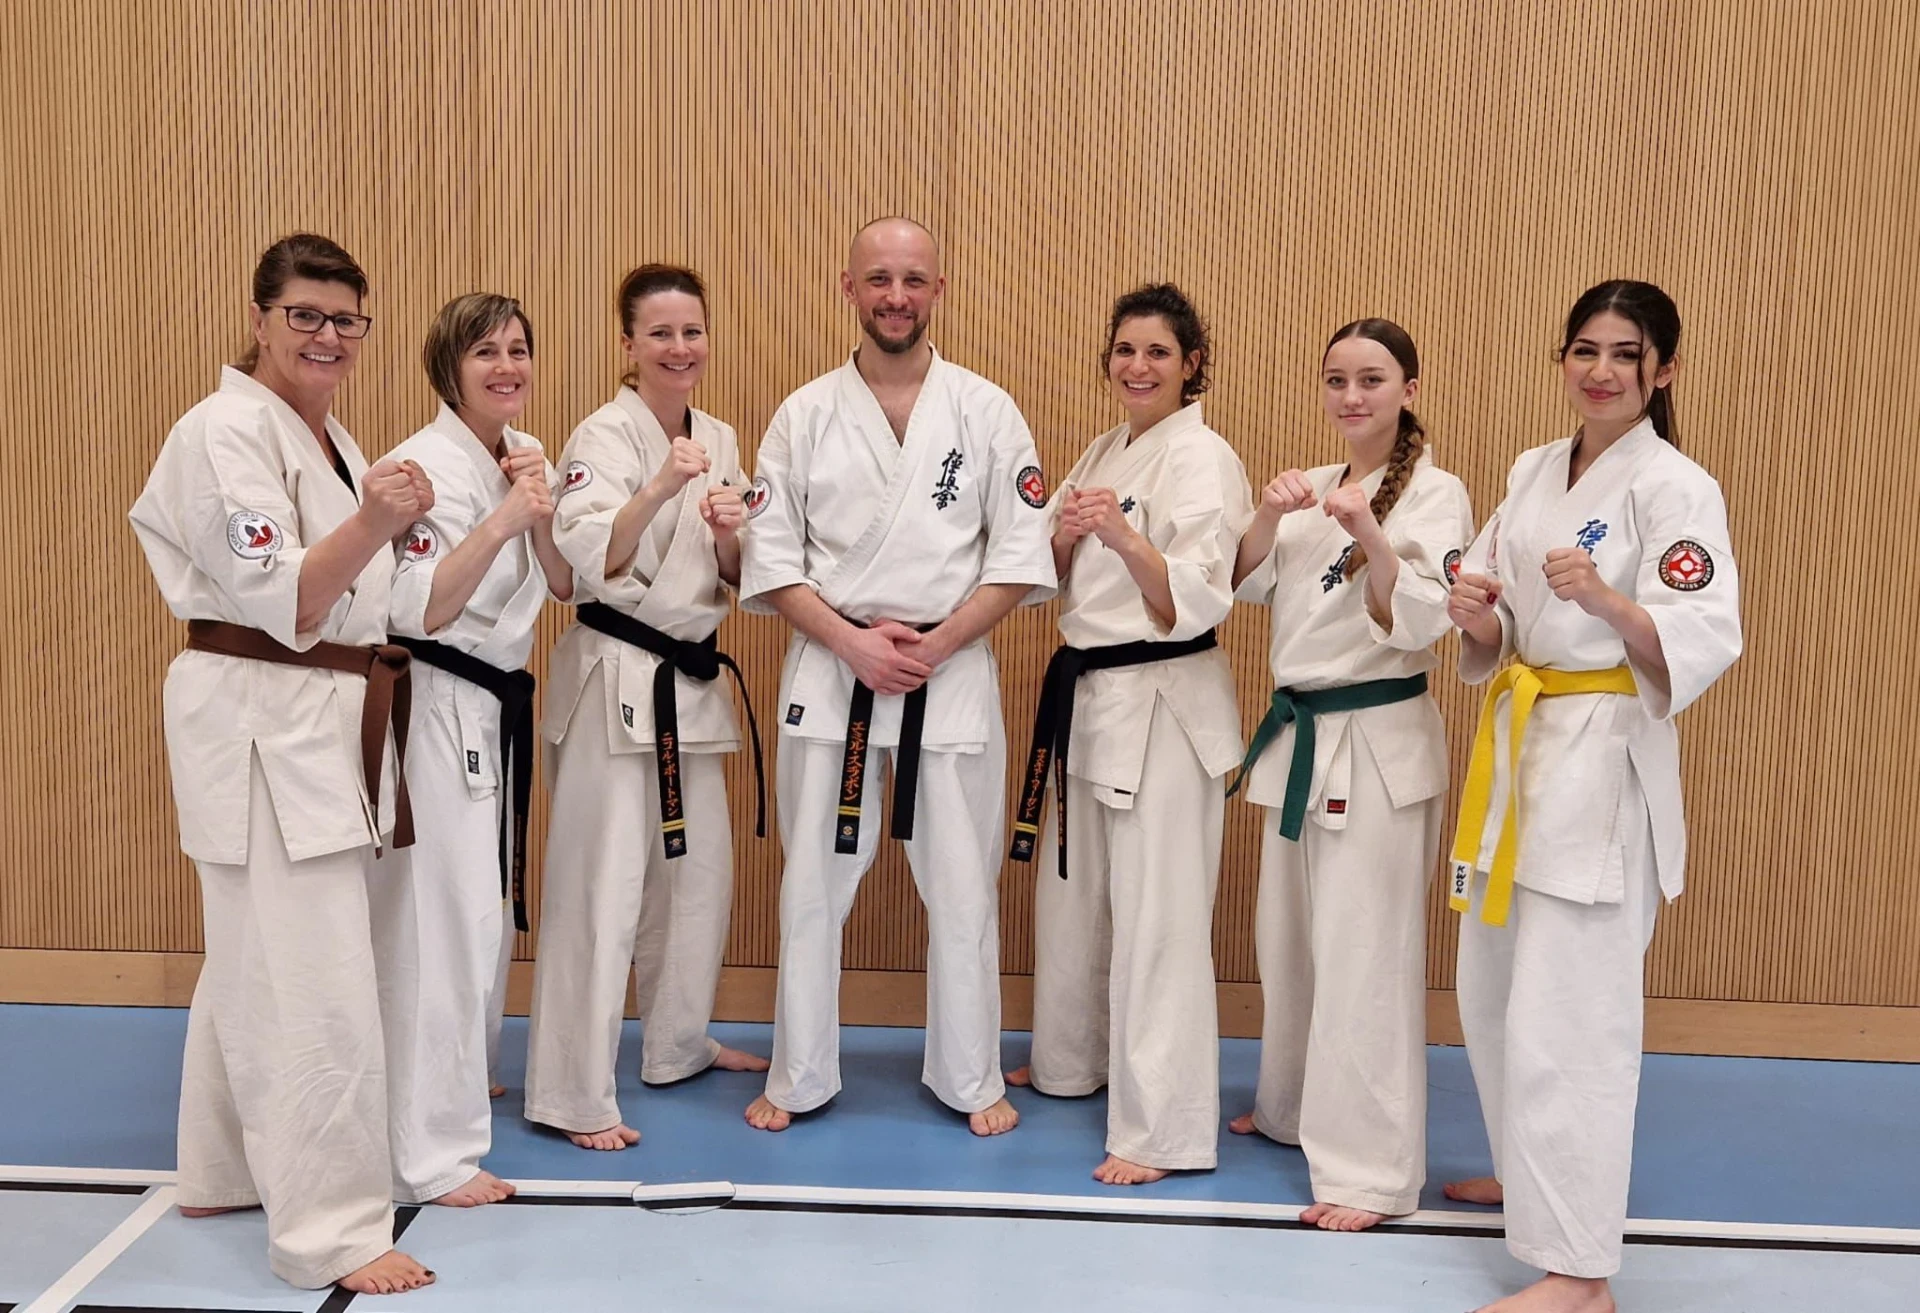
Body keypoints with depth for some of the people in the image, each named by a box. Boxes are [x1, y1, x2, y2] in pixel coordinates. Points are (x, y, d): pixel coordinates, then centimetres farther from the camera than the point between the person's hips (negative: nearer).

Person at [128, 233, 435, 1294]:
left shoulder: (326, 438, 15)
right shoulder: (226, 432, -13)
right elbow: (278, 604, -22)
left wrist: (393, 525, 8)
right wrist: (370, 524, -36)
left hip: (333, 719, 10)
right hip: (258, 720, -10)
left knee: (256, 960, 19)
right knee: (312, 985, -8)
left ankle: (227, 1170, 34)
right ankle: (331, 1229, 1)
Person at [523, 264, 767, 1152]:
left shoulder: (719, 441, 9)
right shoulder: (602, 437, -11)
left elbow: (735, 582, 10)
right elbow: (591, 563, -24)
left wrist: (730, 535, -11)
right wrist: (658, 490, -37)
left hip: (693, 680, 7)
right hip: (614, 680, -7)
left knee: (698, 872, 16)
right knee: (602, 886, -6)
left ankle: (678, 1044, 34)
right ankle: (573, 1095, 4)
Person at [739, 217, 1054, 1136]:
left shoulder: (986, 411, 1)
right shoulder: (805, 414, 3)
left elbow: (1021, 557, -2)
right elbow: (771, 561, 1)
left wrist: (932, 645, -12)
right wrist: (853, 642, -13)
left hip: (953, 672, 0)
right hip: (829, 670, 1)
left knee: (961, 886, 7)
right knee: (813, 882, 8)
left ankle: (970, 1079, 24)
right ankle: (800, 1078, 24)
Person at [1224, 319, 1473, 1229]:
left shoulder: (1435, 494, -9)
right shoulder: (1312, 489, 12)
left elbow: (1418, 623, -20)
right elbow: (1246, 584, 4)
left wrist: (1373, 539, -35)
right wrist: (1269, 517, -14)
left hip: (1379, 743, -7)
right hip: (1299, 735, 7)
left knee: (1363, 955, -5)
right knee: (1287, 937, 17)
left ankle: (1371, 1171, 4)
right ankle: (1295, 1108, 37)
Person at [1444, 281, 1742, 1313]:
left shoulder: (1675, 486, -11)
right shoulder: (1533, 472, 10)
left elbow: (1703, 644, -21)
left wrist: (1605, 599, -37)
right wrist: (1478, 615, -10)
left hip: (1606, 759, -8)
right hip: (1518, 744, 8)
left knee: (1566, 1018, -7)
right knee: (1491, 992, 18)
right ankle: (1532, 1173, 41)